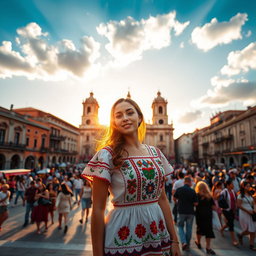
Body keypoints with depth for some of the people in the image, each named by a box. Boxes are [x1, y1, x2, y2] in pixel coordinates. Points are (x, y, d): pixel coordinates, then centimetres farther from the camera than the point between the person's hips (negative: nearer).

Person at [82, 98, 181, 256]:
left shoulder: (156, 153, 2)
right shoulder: (107, 154, -13)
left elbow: (163, 199, 7)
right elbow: (98, 209, -12)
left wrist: (174, 240, 7)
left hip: (157, 235, 5)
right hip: (124, 237, -4)